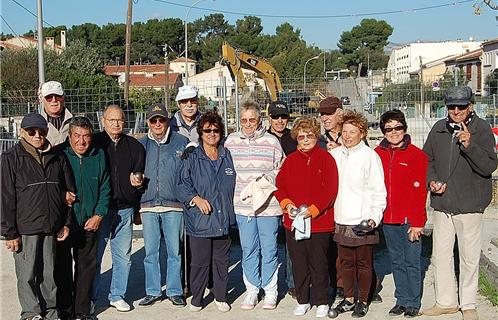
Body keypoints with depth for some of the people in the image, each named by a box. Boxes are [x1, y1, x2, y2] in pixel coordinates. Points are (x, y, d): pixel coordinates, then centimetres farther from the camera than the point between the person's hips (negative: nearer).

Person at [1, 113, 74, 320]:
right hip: (25, 229, -3)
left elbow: (70, 191, 14)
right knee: (27, 274, 2)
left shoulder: (58, 158, 9)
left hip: (51, 228, 3)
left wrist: (66, 223, 9)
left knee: (49, 273, 10)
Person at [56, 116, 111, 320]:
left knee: (87, 267, 9)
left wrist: (99, 215, 0)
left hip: (90, 223, 3)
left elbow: (105, 189, 9)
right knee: (63, 268, 4)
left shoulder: (99, 156, 4)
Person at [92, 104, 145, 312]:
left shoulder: (134, 146, 10)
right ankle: (90, 297, 14)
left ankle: (117, 295, 21)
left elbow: (141, 172, 17)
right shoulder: (94, 143, 1)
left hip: (125, 209, 3)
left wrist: (138, 181, -7)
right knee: (94, 254, 1)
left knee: (123, 255, 8)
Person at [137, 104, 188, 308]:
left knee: (174, 251, 2)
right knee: (150, 251, 6)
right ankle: (152, 291, 16)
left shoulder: (182, 143, 4)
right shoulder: (141, 145, 12)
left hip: (174, 206, -2)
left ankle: (174, 291, 13)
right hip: (148, 205, 2)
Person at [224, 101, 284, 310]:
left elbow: (282, 171, 5)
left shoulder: (271, 141, -1)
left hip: (267, 204, -2)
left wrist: (267, 179, -11)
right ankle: (251, 290, 21)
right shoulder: (231, 141, 6)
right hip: (242, 204, 2)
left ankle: (270, 291, 18)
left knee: (268, 250, 5)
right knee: (248, 250, 9)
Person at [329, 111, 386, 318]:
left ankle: (363, 301, 21)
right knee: (346, 262, 12)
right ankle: (348, 299, 26)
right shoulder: (334, 155, 7)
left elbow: (379, 191, -6)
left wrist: (374, 218, -14)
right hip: (341, 221, 4)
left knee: (364, 263, 7)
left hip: (363, 222, -4)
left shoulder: (370, 156, -6)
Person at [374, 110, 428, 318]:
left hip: (409, 220, -4)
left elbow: (420, 192, -8)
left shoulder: (416, 155, -5)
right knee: (396, 262, 13)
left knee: (412, 262, 3)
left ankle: (413, 303, 15)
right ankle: (401, 299, 24)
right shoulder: (377, 154, 7)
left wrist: (417, 222, -11)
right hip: (387, 219, 4)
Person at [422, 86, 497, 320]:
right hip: (442, 204, 4)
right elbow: (427, 159, 16)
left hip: (469, 205, -4)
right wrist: (431, 180, -1)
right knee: (440, 254, 12)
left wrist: (469, 145, -31)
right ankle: (446, 301, 27)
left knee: (469, 257, 6)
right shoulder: (439, 129, 4)